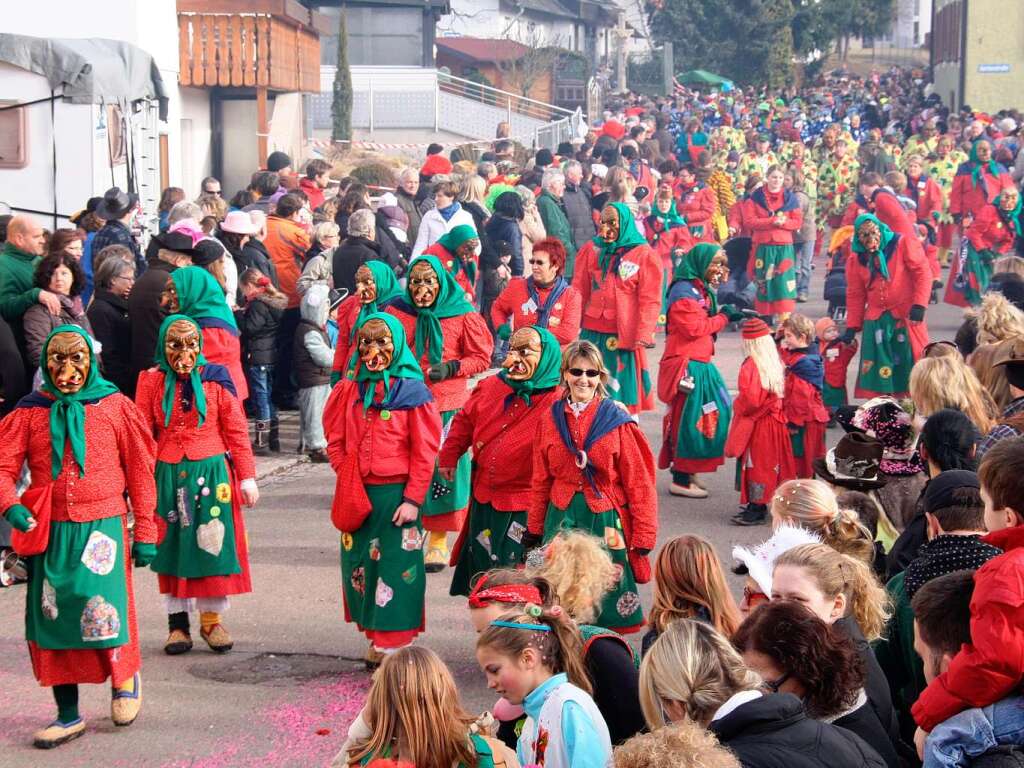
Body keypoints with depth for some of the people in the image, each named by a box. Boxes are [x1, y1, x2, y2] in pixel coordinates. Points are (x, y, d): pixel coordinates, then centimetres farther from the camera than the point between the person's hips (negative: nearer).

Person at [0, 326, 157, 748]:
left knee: (100, 605, -14)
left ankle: (125, 677, 17)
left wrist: (145, 534, 3)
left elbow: (140, 472, 4)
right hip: (49, 531, 3)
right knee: (52, 616, 4)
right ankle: (68, 715, 17)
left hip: (102, 526, -2)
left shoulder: (115, 407, 1)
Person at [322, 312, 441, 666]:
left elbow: (425, 452, -6)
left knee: (397, 567, -3)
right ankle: (376, 638, 20)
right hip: (357, 495, 5)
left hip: (396, 494, -4)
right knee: (359, 565, 8)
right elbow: (336, 441, 11)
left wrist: (413, 499, -10)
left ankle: (391, 644, 3)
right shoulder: (348, 389, 8)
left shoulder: (413, 392, -5)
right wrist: (348, 481, -1)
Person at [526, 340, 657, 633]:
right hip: (562, 518, 3)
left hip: (605, 520, -3)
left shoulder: (617, 421, -6)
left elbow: (638, 482, -5)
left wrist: (643, 536, -6)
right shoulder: (551, 419, 5)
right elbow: (541, 480, 12)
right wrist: (534, 529, 13)